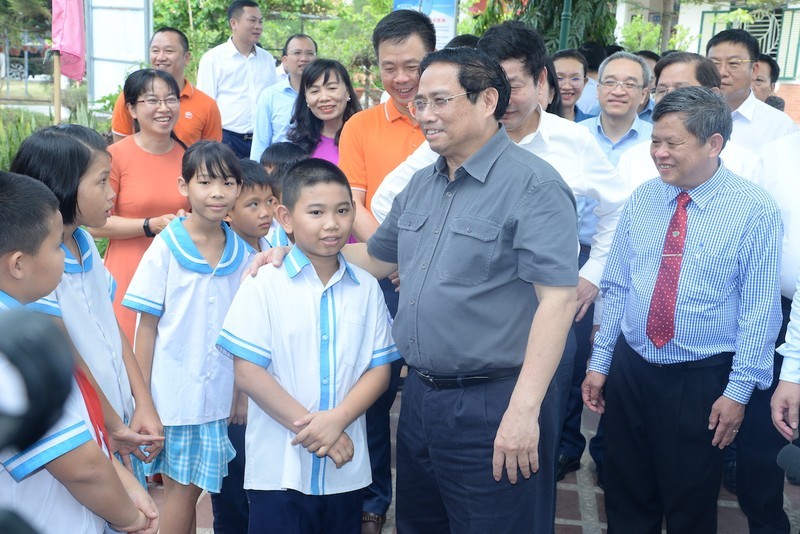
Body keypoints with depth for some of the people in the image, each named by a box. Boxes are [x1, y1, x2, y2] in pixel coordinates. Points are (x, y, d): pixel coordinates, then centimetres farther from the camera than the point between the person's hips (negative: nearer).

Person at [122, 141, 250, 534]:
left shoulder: (241, 252, 2)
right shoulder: (166, 247, -9)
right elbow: (147, 325, -7)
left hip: (221, 395, 3)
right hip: (174, 393, -3)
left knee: (192, 487, 12)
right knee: (181, 488, 6)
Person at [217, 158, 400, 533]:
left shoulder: (366, 288, 3)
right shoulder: (264, 285, -6)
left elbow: (379, 369, 2)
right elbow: (247, 372, -10)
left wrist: (337, 419, -14)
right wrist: (308, 425, -13)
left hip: (346, 469, 3)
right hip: (278, 469, -3)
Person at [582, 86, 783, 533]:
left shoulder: (755, 210, -11)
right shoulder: (642, 199, 2)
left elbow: (760, 309, -11)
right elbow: (617, 287, 6)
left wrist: (739, 391, -11)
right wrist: (600, 362, 5)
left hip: (702, 381, -4)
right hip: (630, 368, 4)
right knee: (626, 498, 16)